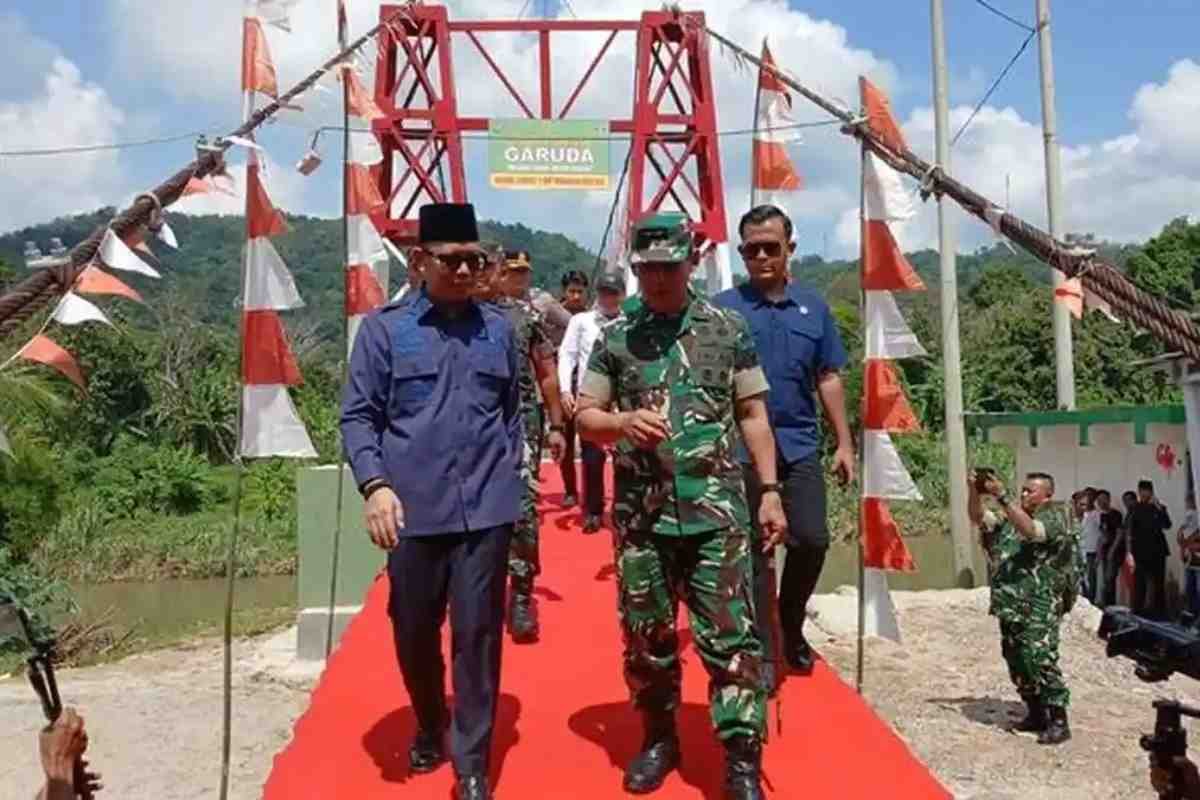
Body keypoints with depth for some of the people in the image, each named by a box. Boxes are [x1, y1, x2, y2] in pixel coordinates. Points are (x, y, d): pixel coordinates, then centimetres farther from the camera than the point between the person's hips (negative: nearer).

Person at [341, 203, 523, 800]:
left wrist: (510, 473, 9)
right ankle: (429, 727, 44)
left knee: (478, 636, 5)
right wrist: (374, 484, -13)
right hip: (414, 511, 0)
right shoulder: (384, 328, -1)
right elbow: (357, 415, -2)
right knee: (413, 632, 16)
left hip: (487, 510, 1)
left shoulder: (500, 330, 5)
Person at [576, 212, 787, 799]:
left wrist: (770, 492, 1)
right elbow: (584, 418, 7)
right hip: (640, 514, 2)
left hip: (716, 512, -1)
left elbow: (754, 416, 6)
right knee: (646, 635, 13)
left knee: (730, 635, 0)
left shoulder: (729, 330, 4)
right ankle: (659, 738, 33)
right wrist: (622, 422, -14)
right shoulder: (613, 337, 5)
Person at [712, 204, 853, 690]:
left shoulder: (813, 307, 9)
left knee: (811, 540, -1)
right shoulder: (723, 308, -1)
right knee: (752, 551, 3)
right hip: (742, 447, -3)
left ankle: (791, 625, 26)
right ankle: (763, 653, 16)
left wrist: (844, 442, 9)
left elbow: (828, 379, 13)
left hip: (800, 444, 3)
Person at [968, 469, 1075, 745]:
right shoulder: (1010, 517, 16)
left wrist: (1001, 496, -30)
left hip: (1040, 606, -7)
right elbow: (978, 518, 11)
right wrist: (974, 492, -7)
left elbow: (1029, 529, -24)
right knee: (1016, 662, 12)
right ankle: (1036, 714, 24)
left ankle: (1059, 721, -4)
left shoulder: (1054, 518, -5)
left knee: (1039, 660, -13)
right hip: (1010, 604, 8)